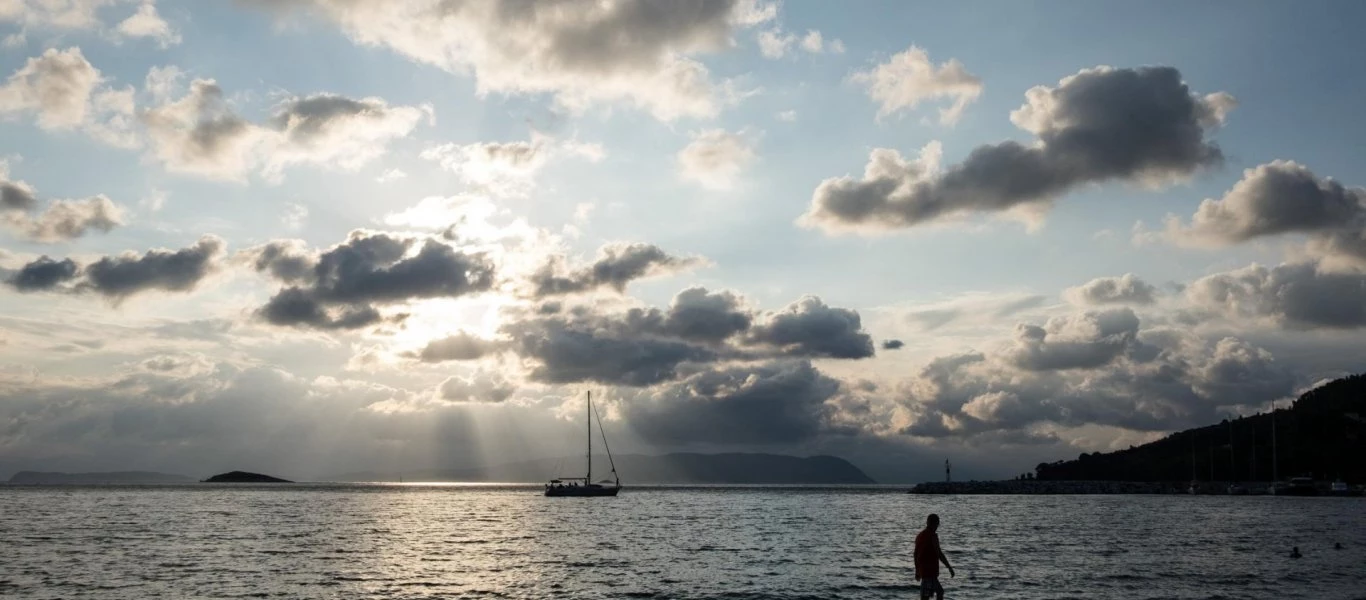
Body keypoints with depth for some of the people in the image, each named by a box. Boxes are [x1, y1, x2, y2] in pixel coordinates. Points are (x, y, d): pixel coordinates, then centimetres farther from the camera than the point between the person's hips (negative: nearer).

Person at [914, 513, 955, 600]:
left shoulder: (919, 536, 14)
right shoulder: (933, 535, -11)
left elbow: (916, 555, 18)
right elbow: (939, 553, -15)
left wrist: (917, 571, 24)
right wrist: (949, 567, -8)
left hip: (922, 570, 9)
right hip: (930, 571, -9)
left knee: (940, 591, 20)